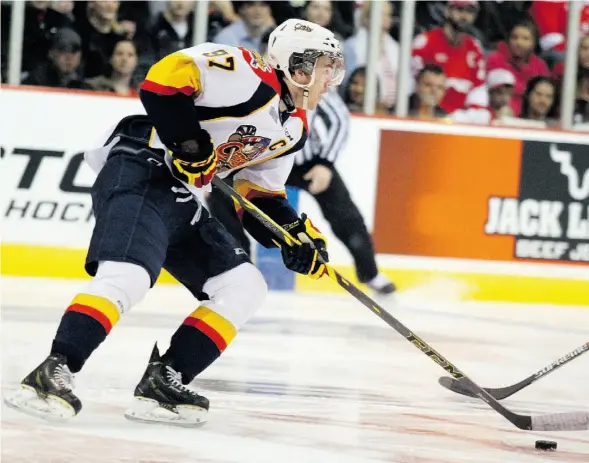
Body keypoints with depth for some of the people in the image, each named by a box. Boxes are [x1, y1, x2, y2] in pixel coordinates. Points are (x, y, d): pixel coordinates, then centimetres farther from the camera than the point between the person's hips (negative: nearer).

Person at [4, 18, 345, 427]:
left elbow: (260, 195, 21)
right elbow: (164, 78, -22)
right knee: (129, 276, -30)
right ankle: (52, 374, -30)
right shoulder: (247, 73, -13)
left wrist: (297, 235, 6)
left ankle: (163, 383, -1)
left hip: (180, 197, 10)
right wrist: (191, 145, -23)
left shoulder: (293, 129, 16)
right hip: (138, 172, -10)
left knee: (244, 288, 5)